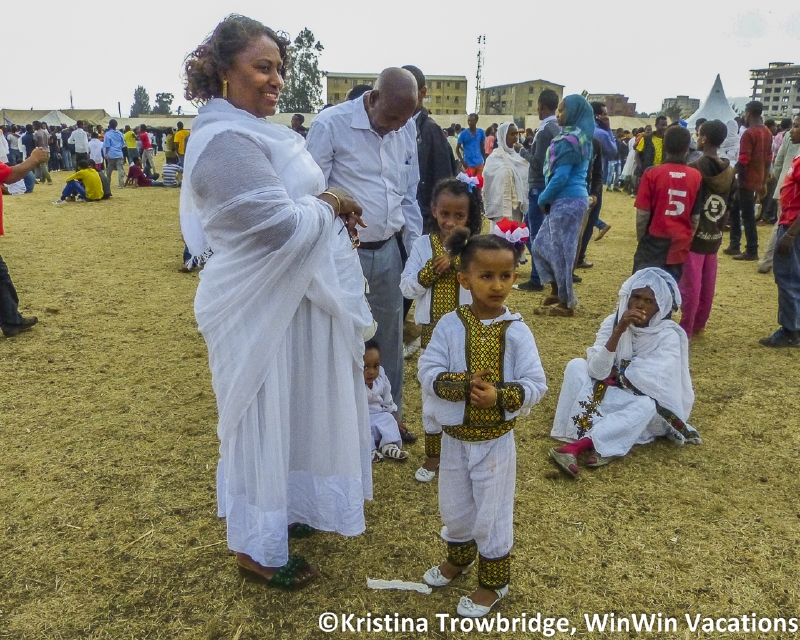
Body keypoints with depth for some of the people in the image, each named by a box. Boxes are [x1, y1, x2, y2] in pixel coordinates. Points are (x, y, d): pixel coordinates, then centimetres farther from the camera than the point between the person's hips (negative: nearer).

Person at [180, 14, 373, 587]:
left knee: (290, 411, 22)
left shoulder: (252, 130, 10)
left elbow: (294, 201, 17)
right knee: (263, 419, 5)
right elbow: (282, 225, -28)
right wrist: (329, 207, -11)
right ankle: (257, 546, 26)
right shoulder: (226, 141, -23)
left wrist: (327, 208, -2)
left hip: (290, 298, 10)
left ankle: (285, 507, 44)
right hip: (261, 308, -10)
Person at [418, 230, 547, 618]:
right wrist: (464, 385, -28)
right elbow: (428, 373, -13)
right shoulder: (449, 325, -9)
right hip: (454, 437, 3)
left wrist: (499, 396, -28)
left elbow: (536, 385, -13)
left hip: (495, 440, -2)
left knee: (492, 512, 11)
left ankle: (494, 581, 33)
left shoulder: (516, 331, -13)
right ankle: (459, 557, 50)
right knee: (453, 505, 21)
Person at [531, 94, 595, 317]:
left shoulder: (568, 140, -16)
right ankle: (557, 291, 26)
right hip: (571, 199, 10)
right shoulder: (580, 137, 15)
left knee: (560, 250, 0)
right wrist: (547, 198, 14)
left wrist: (543, 199, -7)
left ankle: (567, 303, 11)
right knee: (541, 244, 17)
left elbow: (560, 177, -20)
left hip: (567, 201, -10)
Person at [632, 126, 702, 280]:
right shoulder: (697, 176, -3)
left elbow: (643, 214, -9)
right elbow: (697, 216, 1)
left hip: (655, 241, -2)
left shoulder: (652, 174, -10)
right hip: (680, 244, 3)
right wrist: (689, 238, 16)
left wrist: (640, 238, 6)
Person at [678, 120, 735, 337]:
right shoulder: (729, 171, 6)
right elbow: (729, 206, 11)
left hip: (695, 235, -7)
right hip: (714, 236, 7)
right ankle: (699, 324, 24)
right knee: (707, 284, 13)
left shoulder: (696, 168, -14)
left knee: (690, 284, -2)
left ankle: (686, 329, 3)